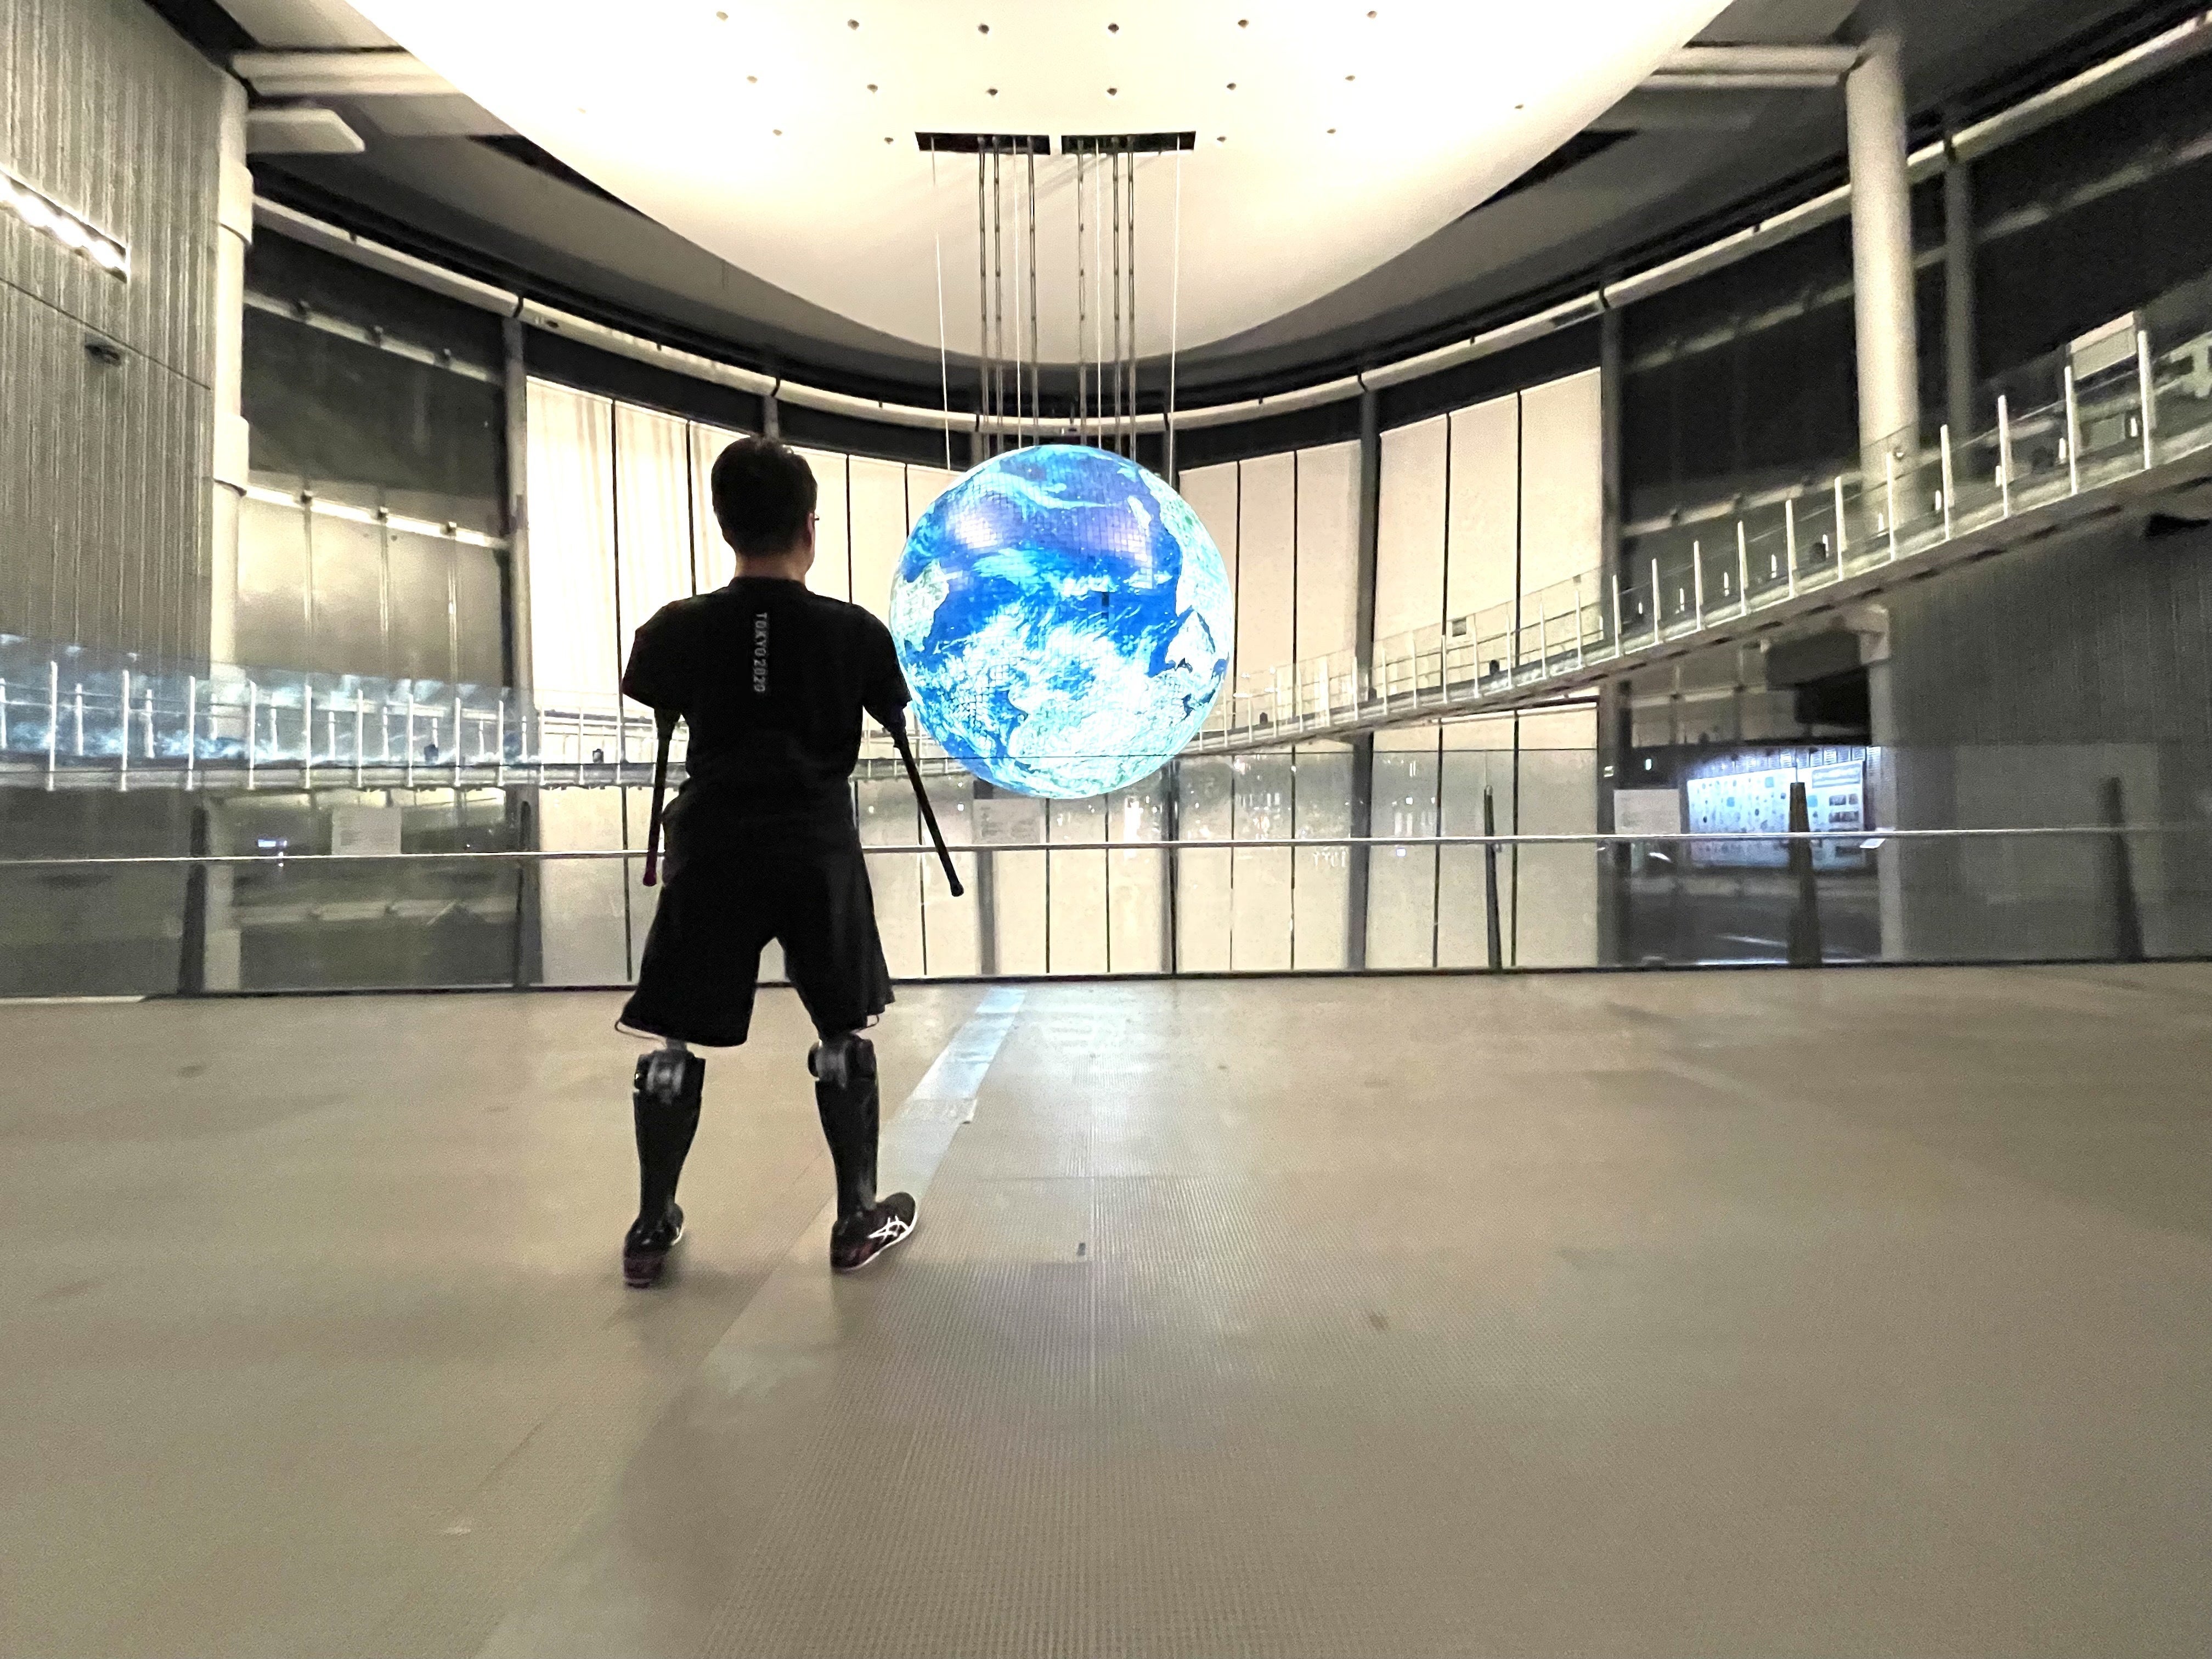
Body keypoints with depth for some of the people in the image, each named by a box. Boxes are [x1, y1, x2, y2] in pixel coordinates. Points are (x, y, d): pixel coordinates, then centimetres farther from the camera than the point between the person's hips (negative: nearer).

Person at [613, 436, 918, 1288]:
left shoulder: (676, 627, -3)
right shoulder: (855, 631, -5)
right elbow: (898, 723, 12)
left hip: (712, 849, 1)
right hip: (819, 849, -1)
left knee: (675, 1040, 14)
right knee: (843, 1034, 13)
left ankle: (651, 1227, 25)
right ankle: (858, 1217, 22)